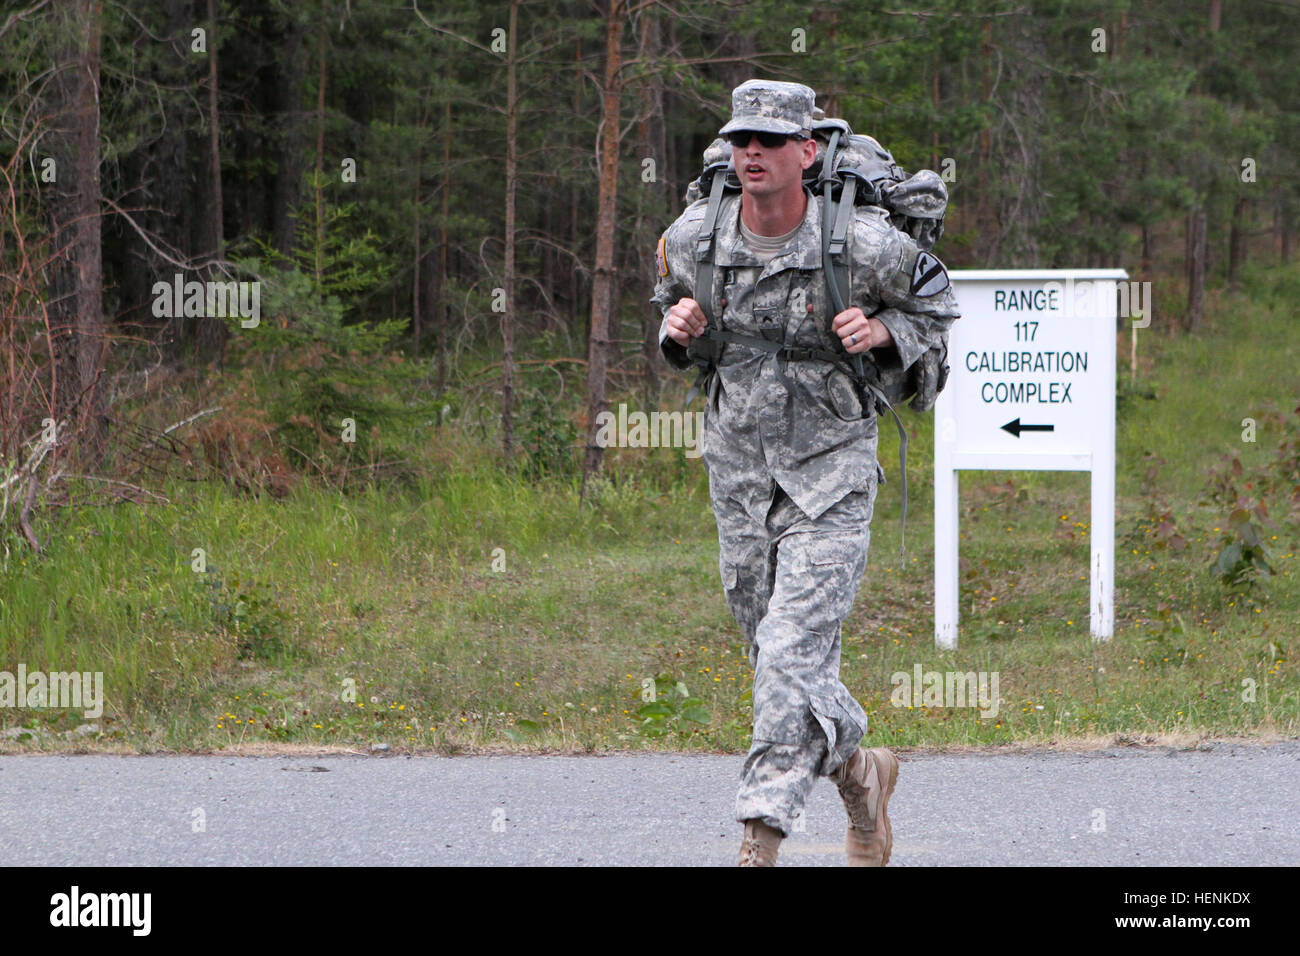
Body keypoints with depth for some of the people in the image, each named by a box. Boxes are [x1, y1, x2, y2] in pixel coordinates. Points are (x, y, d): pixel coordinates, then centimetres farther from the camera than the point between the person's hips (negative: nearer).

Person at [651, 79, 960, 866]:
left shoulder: (863, 245, -14)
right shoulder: (691, 240, -5)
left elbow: (937, 305, 4)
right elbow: (674, 305, 17)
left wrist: (882, 331, -16)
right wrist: (678, 329, -7)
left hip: (830, 475, -5)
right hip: (739, 469, 5)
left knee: (795, 652, -15)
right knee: (775, 654, 13)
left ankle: (763, 838, -13)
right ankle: (859, 770, 38)